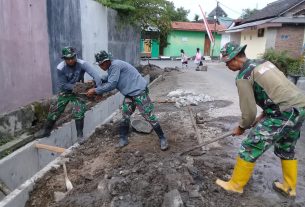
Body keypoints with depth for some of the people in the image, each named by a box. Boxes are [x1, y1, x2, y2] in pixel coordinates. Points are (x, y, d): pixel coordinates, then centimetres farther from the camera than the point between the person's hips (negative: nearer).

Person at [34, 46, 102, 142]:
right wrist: (74, 86, -29)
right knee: (54, 109, 4)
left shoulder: (82, 64, -25)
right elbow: (62, 85, -15)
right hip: (65, 91, 2)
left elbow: (95, 73, -38)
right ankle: (46, 130, 26)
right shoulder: (61, 68, -20)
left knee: (79, 112, -15)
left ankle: (80, 135, 2)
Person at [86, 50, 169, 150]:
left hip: (139, 92, -10)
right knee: (125, 116, 9)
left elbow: (111, 85, -22)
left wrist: (95, 90, -15)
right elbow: (107, 82, 17)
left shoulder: (115, 65, -19)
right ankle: (123, 139, 21)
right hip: (129, 94, 10)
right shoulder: (110, 68, 13)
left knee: (149, 116, -4)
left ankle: (162, 138, 7)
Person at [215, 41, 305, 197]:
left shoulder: (243, 77, -10)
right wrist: (263, 115, 22)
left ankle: (235, 185, 17)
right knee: (286, 150, 27)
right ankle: (289, 187, 43)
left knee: (249, 149, 2)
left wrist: (241, 128, 11)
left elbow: (249, 111, -8)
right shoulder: (263, 63, 16)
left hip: (284, 114, -9)